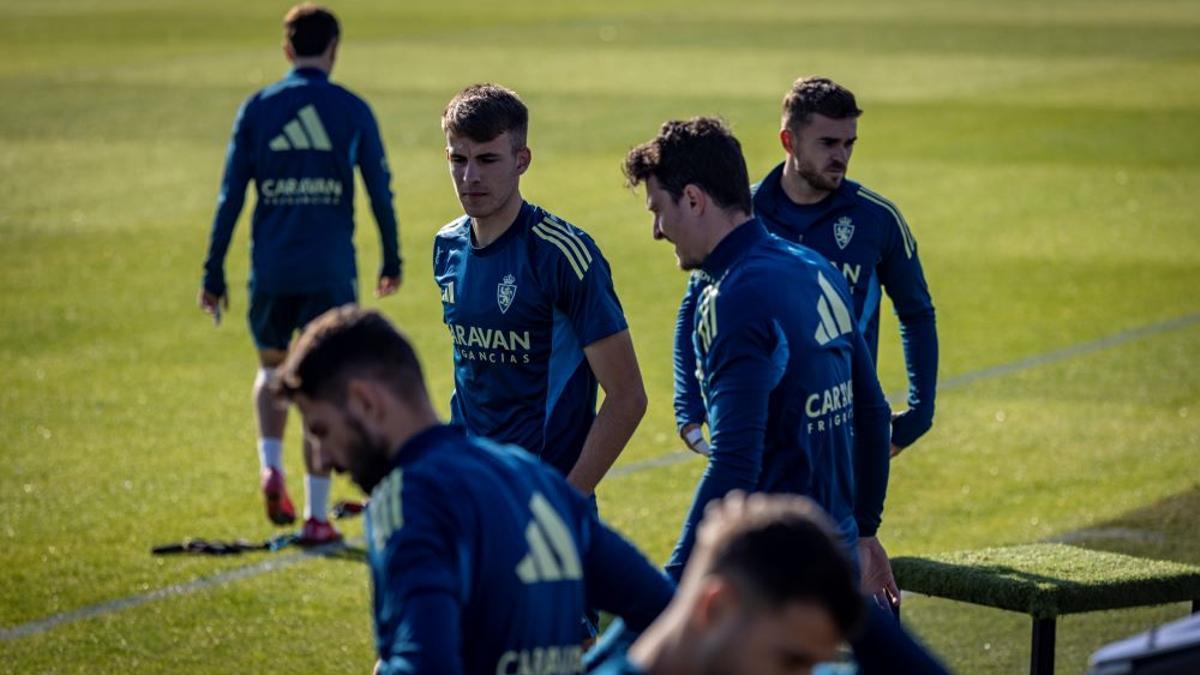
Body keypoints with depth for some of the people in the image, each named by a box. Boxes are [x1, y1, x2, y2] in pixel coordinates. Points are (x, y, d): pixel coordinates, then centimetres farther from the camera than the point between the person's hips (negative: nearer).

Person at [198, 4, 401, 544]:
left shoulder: (257, 109, 2)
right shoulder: (353, 112, 0)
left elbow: (230, 196, 0)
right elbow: (380, 193, 2)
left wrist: (213, 274, 5)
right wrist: (392, 262, 16)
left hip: (270, 270, 1)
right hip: (330, 271, -1)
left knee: (273, 367, 24)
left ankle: (271, 467, 2)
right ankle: (315, 518, 4)